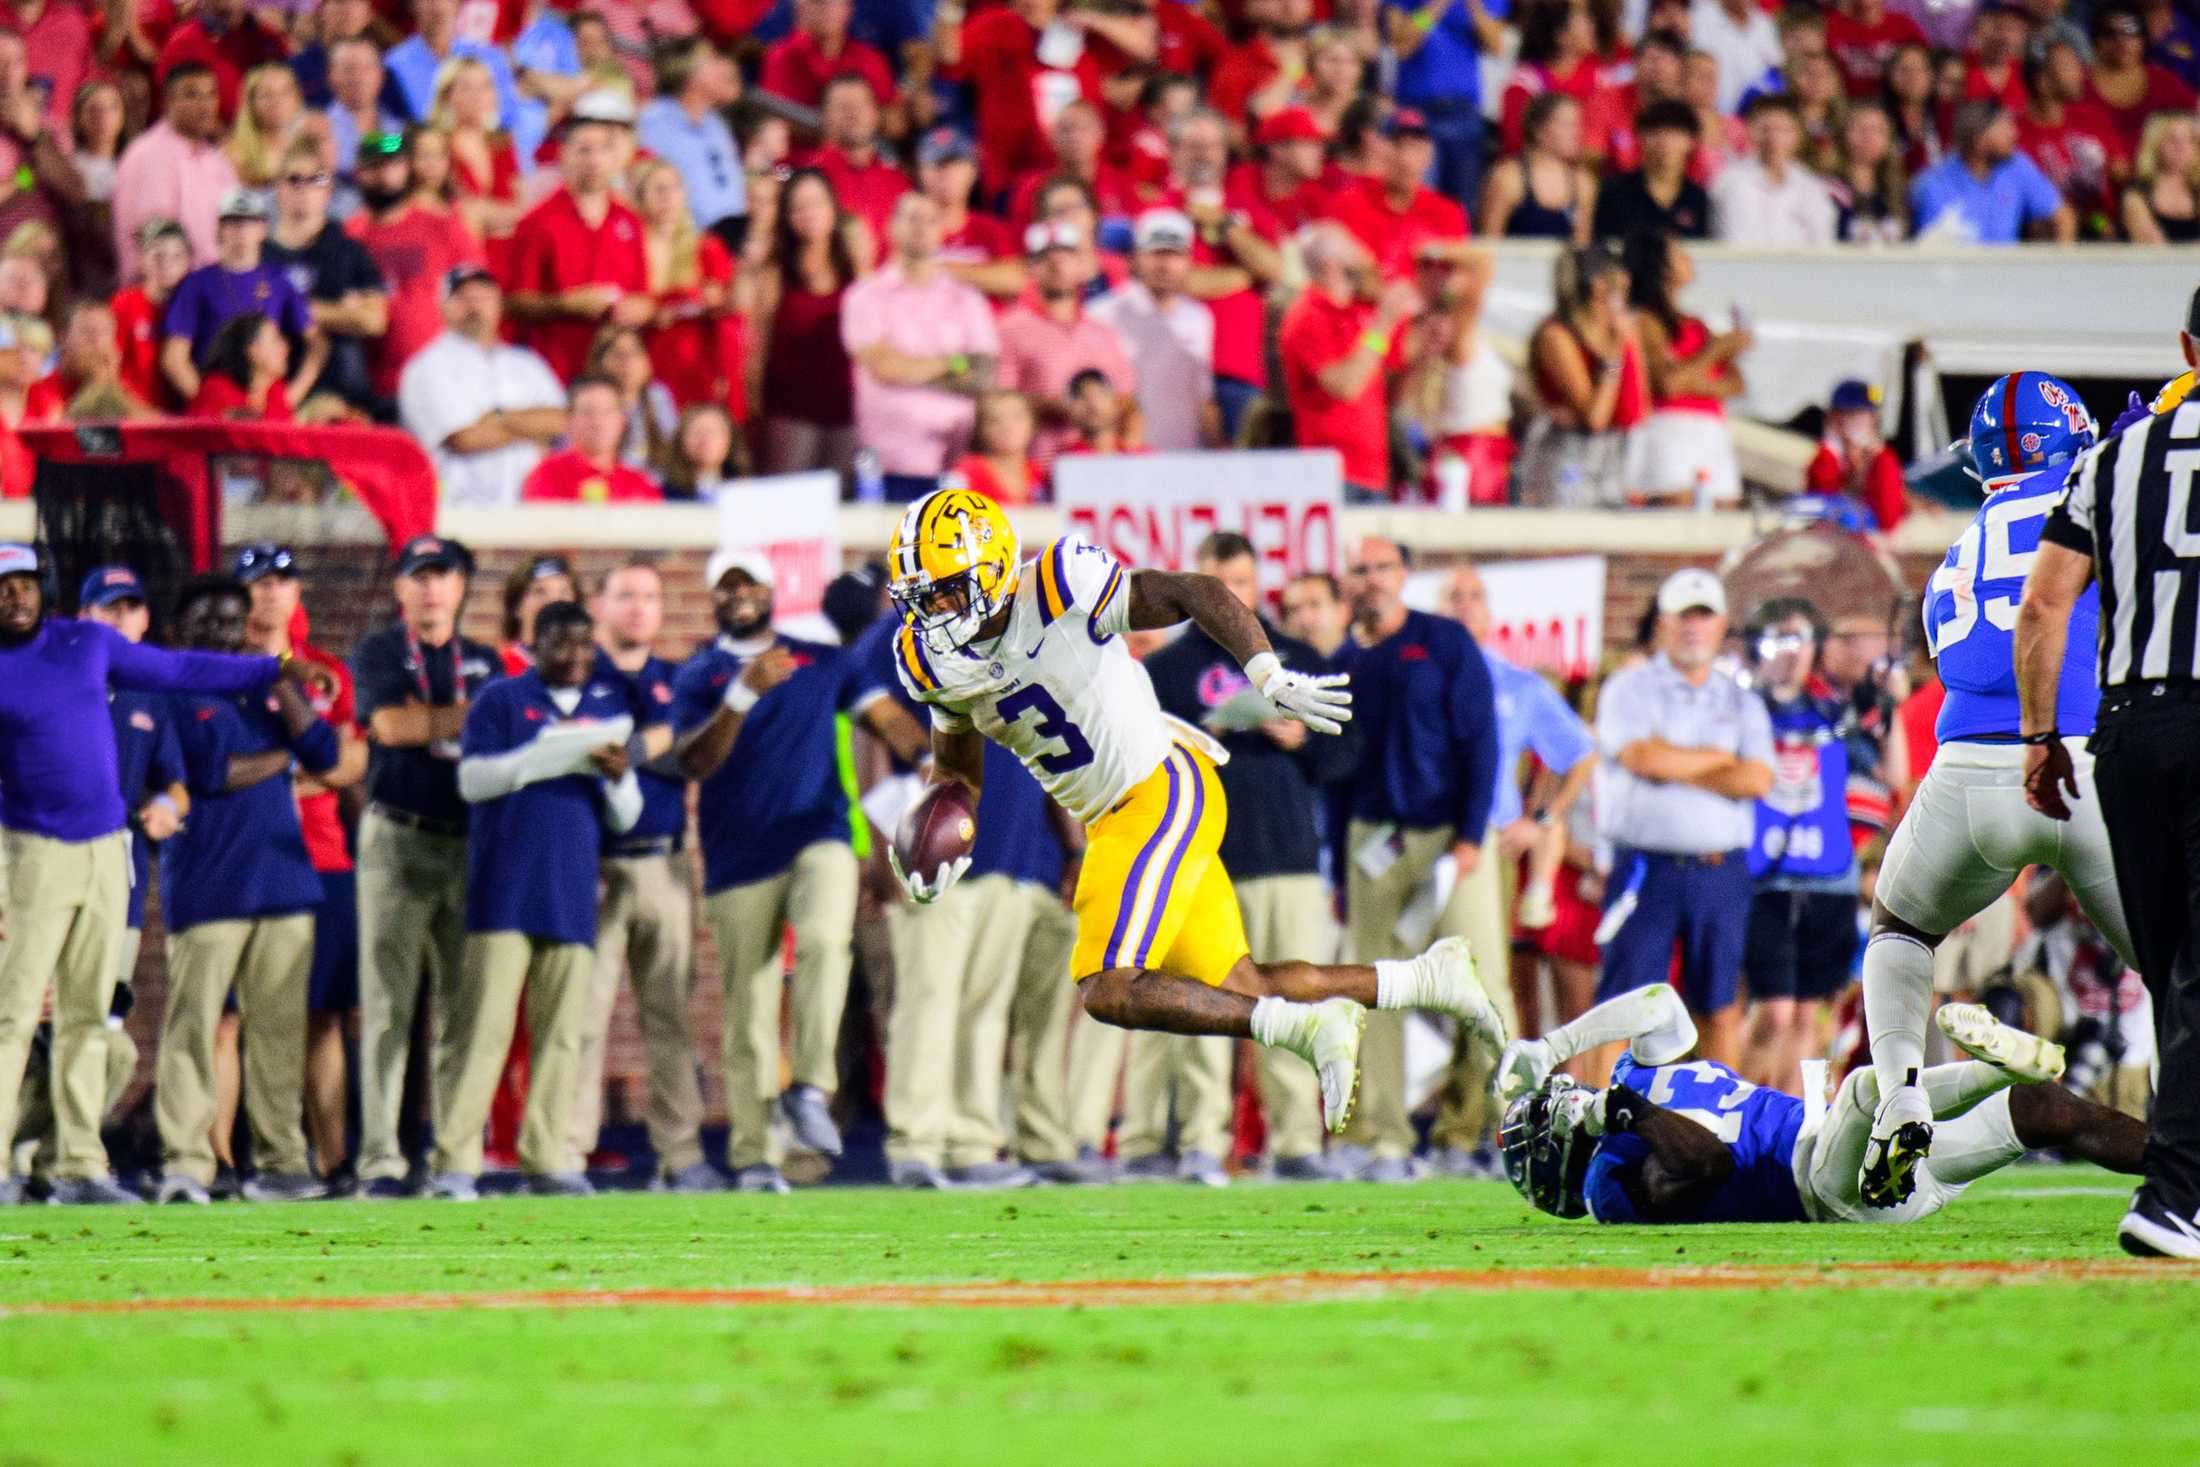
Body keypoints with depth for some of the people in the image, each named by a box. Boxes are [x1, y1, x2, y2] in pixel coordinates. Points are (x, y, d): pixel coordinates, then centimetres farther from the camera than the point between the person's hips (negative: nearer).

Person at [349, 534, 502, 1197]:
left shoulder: (485, 662, 18)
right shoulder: (378, 653, 7)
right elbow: (389, 725, -9)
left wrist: (428, 720, -4)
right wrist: (468, 718, -4)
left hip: (471, 841, 4)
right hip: (398, 837, -4)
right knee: (388, 1004, -7)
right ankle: (380, 1158, -8)